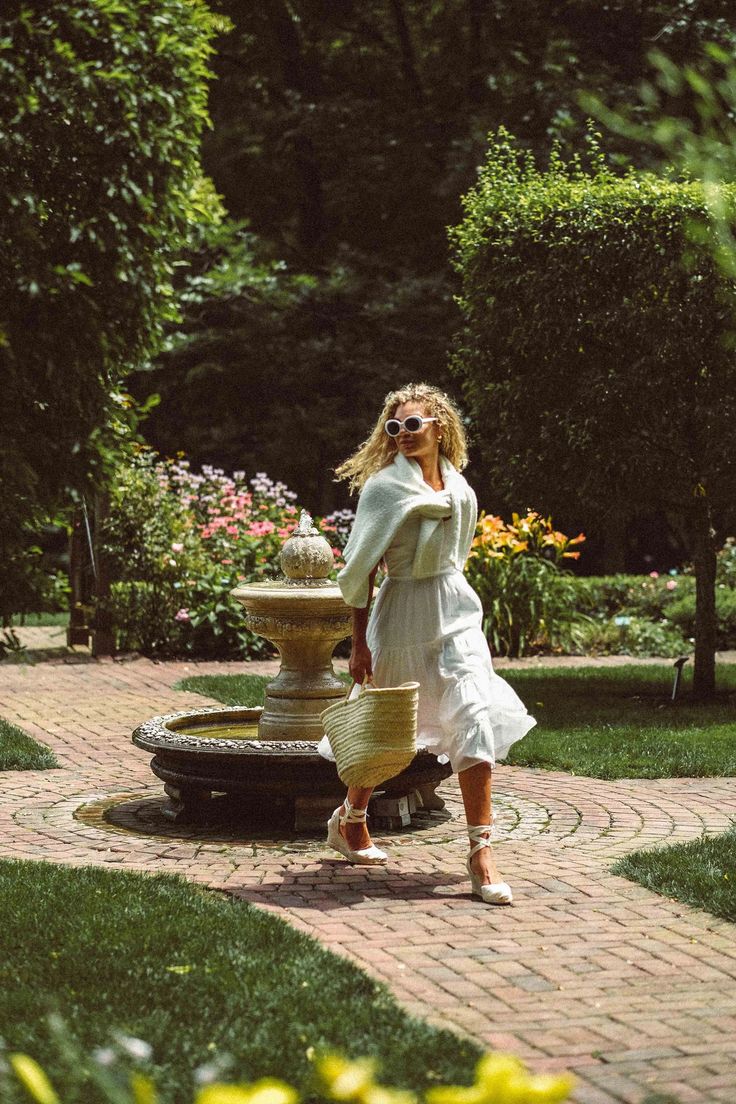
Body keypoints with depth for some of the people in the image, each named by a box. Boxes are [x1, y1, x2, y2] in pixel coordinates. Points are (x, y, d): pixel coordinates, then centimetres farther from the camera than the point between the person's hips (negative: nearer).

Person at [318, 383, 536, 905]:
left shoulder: (461, 489, 6)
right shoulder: (384, 486, -10)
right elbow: (360, 570, -9)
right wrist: (360, 644, -9)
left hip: (457, 610, 4)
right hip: (402, 613, -4)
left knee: (476, 719, -10)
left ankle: (481, 851, -9)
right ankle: (350, 819, 37)